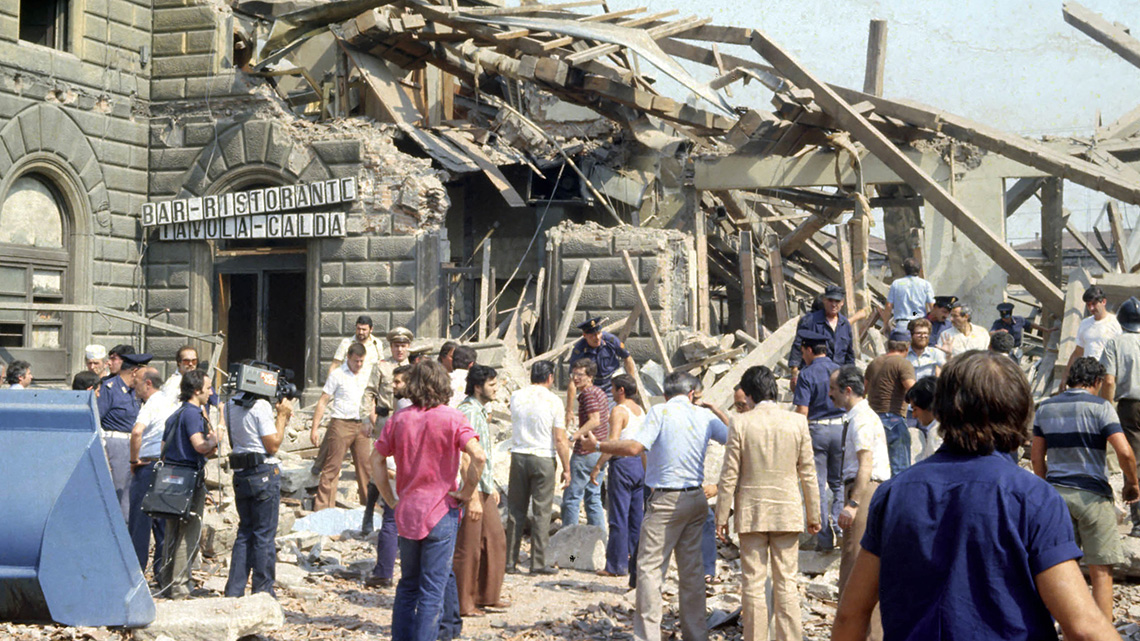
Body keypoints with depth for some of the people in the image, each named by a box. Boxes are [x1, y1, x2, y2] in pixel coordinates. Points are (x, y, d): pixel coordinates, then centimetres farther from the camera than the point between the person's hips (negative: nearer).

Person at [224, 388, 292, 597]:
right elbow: (273, 445, -13)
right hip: (264, 473, -8)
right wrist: (282, 415, -4)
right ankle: (262, 592, 4)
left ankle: (234, 592, 12)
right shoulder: (261, 406, -15)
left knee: (244, 533, 14)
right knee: (264, 535, 0)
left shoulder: (232, 404, 10)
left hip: (240, 475, 8)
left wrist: (280, 415, 13)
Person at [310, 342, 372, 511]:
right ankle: (322, 508, -2)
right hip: (341, 424, -4)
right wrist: (314, 429, -6)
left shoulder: (366, 375, 12)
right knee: (332, 467, -4)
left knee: (365, 466, 6)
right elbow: (323, 402, -1)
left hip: (360, 426, 4)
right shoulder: (337, 375, -1)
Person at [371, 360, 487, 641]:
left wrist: (391, 499, 12)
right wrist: (468, 494, -9)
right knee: (433, 590, 2)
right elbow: (478, 456, -21)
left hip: (406, 512, 4)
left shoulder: (399, 418, 3)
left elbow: (376, 460, 6)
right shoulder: (451, 418, -8)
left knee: (408, 585, 19)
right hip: (440, 512, -4)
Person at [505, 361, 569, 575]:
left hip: (518, 455, 3)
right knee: (541, 512, 3)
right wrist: (566, 469, -1)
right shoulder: (553, 401, -7)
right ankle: (538, 563, 3)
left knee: (515, 511, 9)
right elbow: (560, 440, -8)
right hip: (543, 459, -3)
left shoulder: (516, 397, 3)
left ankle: (510, 561, 11)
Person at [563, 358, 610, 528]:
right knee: (593, 497, 14)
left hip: (585, 452, -10)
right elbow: (607, 418, 22)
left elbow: (594, 421, -25)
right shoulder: (600, 392, 14)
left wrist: (573, 437, -28)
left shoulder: (588, 394, -15)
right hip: (599, 452, 10)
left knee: (571, 496, -4)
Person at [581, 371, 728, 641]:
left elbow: (635, 447, -18)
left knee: (649, 567, -4)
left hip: (666, 500, -6)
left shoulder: (660, 412, -8)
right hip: (697, 499, 6)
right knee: (691, 569, 12)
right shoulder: (705, 416, 7)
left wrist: (597, 446, -8)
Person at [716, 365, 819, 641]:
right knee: (786, 584, 6)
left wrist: (722, 516, 2)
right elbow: (807, 473, 3)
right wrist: (813, 515, 12)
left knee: (753, 584, 4)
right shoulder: (797, 422, -2)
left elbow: (729, 474, -5)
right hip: (788, 512, 1)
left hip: (751, 513, -1)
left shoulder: (740, 423, -7)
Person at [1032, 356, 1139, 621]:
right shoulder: (1100, 406, -8)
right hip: (1092, 494, -4)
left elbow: (1036, 456, 12)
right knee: (1101, 570, 2)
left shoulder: (1045, 407, 7)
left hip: (1055, 492, 4)